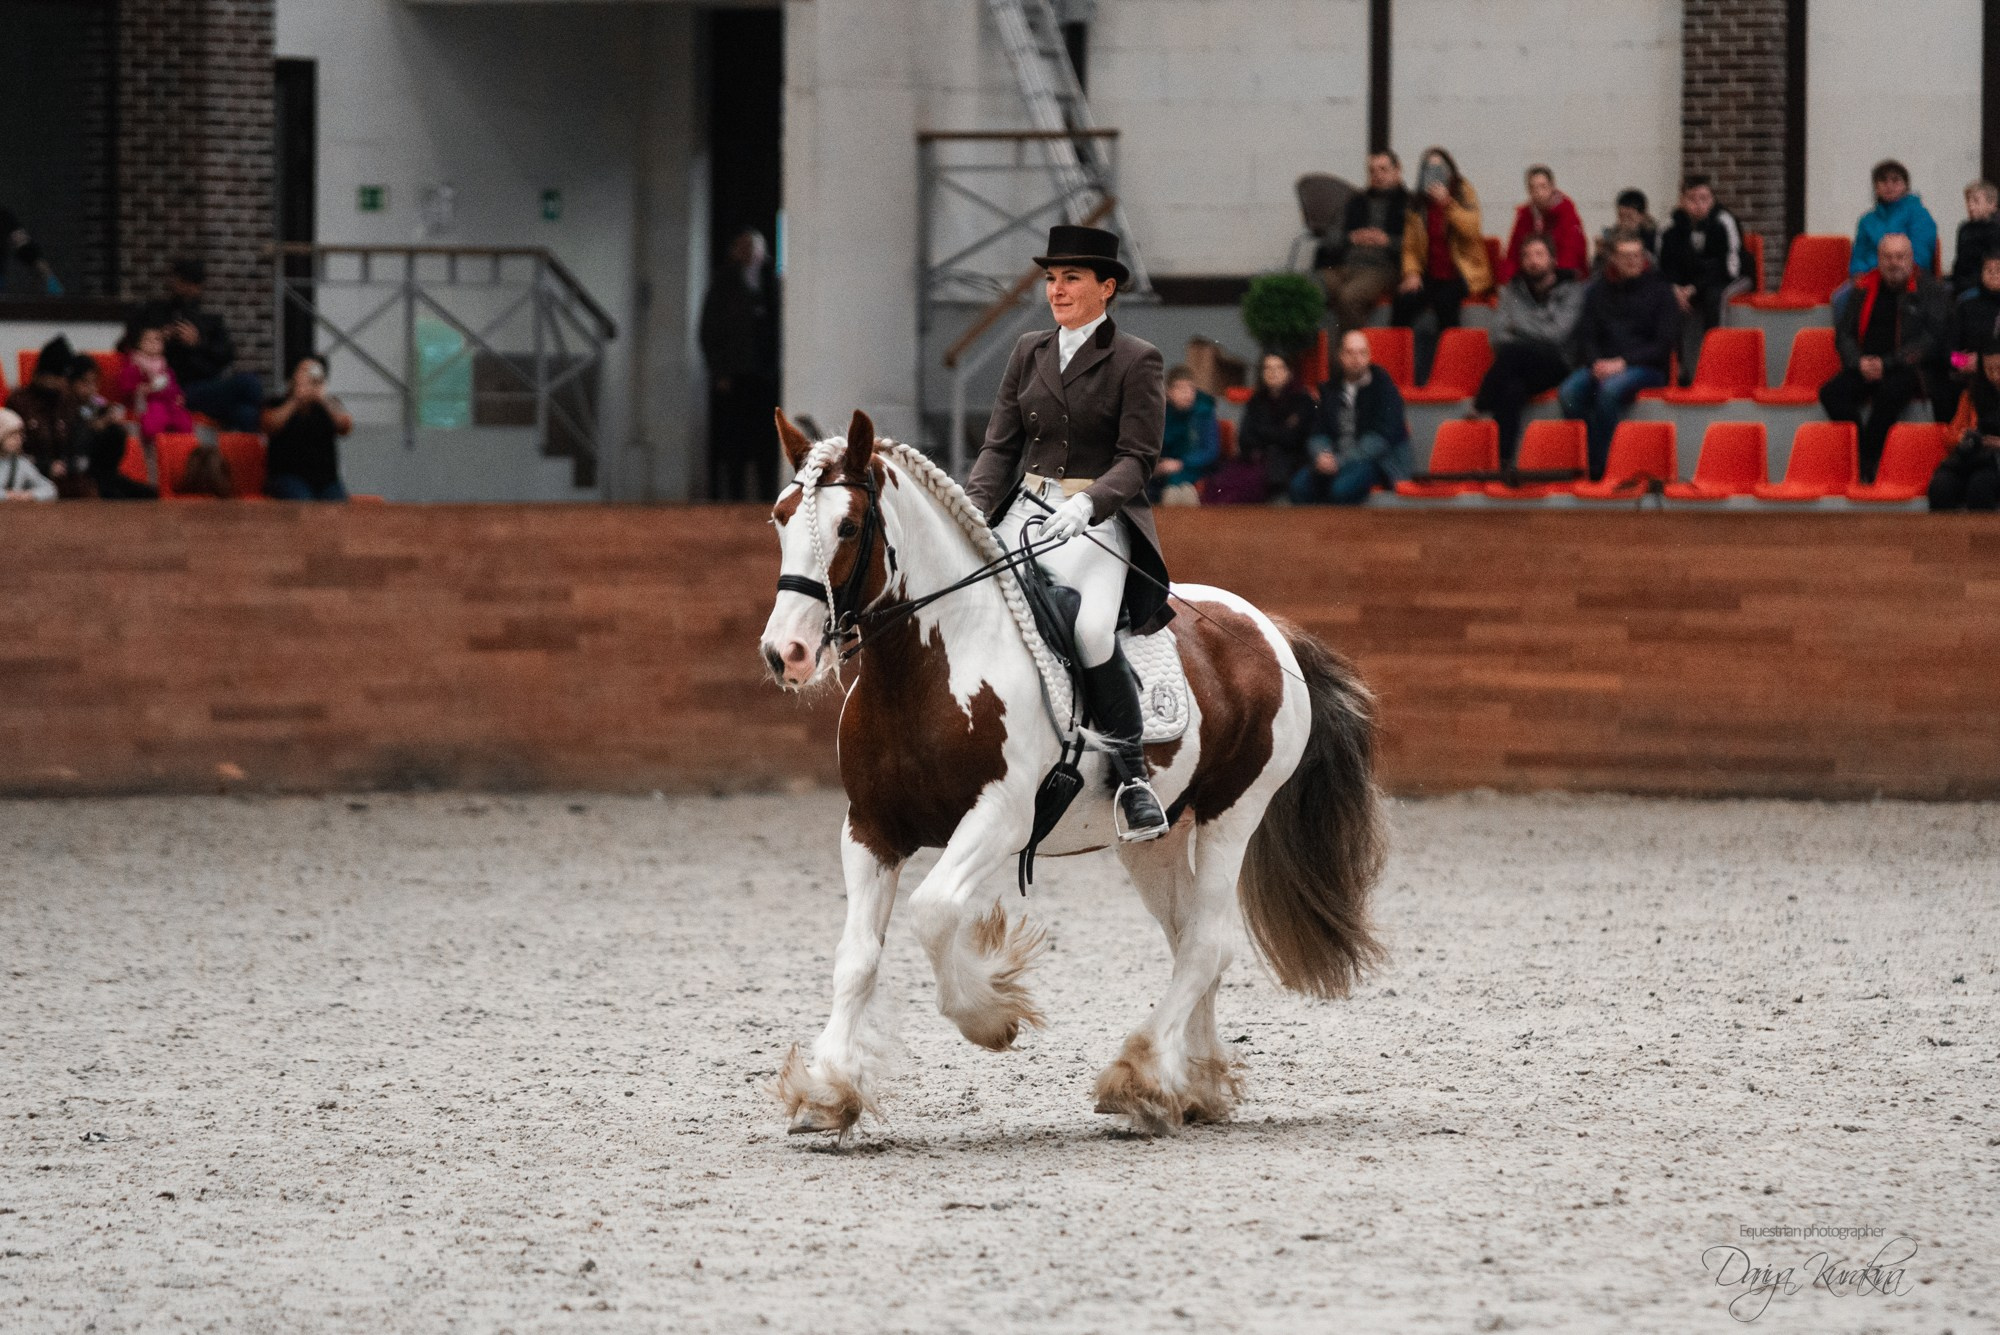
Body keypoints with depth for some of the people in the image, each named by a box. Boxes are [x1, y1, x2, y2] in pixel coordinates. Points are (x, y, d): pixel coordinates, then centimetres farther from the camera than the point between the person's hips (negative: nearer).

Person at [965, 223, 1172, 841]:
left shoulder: (1135, 361, 0)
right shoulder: (1030, 352, 15)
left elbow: (1137, 459, -7)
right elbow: (1000, 445, 13)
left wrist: (1087, 502, -24)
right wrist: (973, 507, -5)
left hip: (1100, 518, -5)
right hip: (1026, 510, 5)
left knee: (1091, 629, -31)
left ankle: (1132, 773, -18)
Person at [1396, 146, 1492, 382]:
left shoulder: (1464, 193, 2)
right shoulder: (1418, 204, 11)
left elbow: (1471, 229, -14)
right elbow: (1409, 245, 10)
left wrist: (1446, 203, -21)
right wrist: (1411, 273, -7)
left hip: (1461, 274, -3)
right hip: (1430, 276, 3)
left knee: (1444, 301, -34)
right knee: (1405, 301, -25)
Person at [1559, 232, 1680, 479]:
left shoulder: (1659, 290, 5)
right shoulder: (1599, 290, 16)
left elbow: (1664, 343, -2)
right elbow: (1585, 336, 14)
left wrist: (1624, 363, -13)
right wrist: (1596, 362, -9)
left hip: (1646, 367, -4)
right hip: (1602, 364, 4)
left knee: (1609, 390, -36)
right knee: (1569, 392, -28)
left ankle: (1596, 468, -31)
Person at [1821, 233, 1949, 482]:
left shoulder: (1929, 290, 2)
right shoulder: (1863, 289, 14)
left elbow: (1932, 338, -7)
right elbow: (1844, 333, 13)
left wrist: (1886, 364, -14)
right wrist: (1859, 362, -9)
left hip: (1908, 368, -4)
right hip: (1865, 366, 4)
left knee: (1890, 391, -37)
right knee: (1831, 394, -24)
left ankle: (1867, 464, -30)